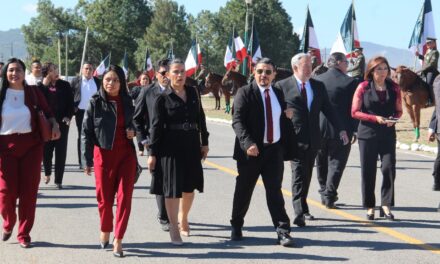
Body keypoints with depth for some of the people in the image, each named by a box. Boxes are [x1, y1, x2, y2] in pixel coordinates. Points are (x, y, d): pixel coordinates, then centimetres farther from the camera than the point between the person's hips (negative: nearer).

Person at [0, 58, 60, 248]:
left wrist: (54, 125, -9)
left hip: (31, 146, 1)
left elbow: (47, 112, 11)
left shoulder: (33, 92, 3)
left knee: (29, 190, 1)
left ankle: (24, 234, 14)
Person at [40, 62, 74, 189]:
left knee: (61, 152, -1)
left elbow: (70, 102, 4)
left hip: (62, 122, 0)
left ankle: (58, 180, 5)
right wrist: (45, 84, -16)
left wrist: (68, 116, -10)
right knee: (46, 150, 5)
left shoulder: (65, 85, 3)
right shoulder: (42, 86, 3)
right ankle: (47, 173, 31)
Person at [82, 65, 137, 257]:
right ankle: (105, 231, 32)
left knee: (124, 197, -3)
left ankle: (118, 240, 3)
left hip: (126, 154, 2)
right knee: (104, 197, 7)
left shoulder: (127, 102, 4)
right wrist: (87, 160, -9)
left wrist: (133, 131, -3)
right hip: (103, 154, -2)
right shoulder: (95, 102, -5)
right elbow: (86, 132, -5)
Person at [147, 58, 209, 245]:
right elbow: (156, 126, -7)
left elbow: (200, 118, 12)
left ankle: (183, 219, 37)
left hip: (192, 146, 4)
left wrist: (204, 142, 10)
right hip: (171, 147, -4)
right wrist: (152, 153, -9)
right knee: (172, 188, 0)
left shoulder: (193, 93, 6)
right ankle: (174, 228, 9)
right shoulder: (163, 98, -6)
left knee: (190, 186, 14)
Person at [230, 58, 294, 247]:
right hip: (251, 150, -3)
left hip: (274, 150, 3)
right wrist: (248, 143, -25)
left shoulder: (279, 94, 11)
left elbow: (284, 122, 16)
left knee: (275, 190, 2)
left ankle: (283, 231, 2)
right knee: (243, 190, 7)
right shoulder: (245, 92, -5)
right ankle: (236, 227, 23)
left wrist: (284, 146, 7)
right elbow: (237, 121, -13)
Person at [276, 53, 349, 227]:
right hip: (294, 139, -5)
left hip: (312, 139, 5)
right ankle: (300, 212, -16)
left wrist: (340, 129, 6)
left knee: (306, 175, 12)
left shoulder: (318, 86, 11)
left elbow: (328, 109, 12)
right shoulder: (282, 86, -3)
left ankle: (302, 209, 24)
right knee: (299, 175, -11)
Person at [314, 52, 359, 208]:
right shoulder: (350, 82, -9)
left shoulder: (316, 80, -1)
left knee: (321, 163, 18)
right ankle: (329, 197, 1)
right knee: (336, 164, 5)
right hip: (341, 131, -3)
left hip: (319, 130, 3)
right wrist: (354, 130, 1)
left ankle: (324, 193, 25)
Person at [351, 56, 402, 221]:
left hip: (388, 134, 2)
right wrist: (375, 118, -15)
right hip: (367, 134, -2)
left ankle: (386, 205, -2)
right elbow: (355, 112, -3)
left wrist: (393, 119, -9)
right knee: (368, 171, 2)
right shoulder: (363, 87, -1)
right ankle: (370, 207, 12)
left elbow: (399, 110, 14)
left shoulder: (394, 88, 7)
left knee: (389, 168, -9)